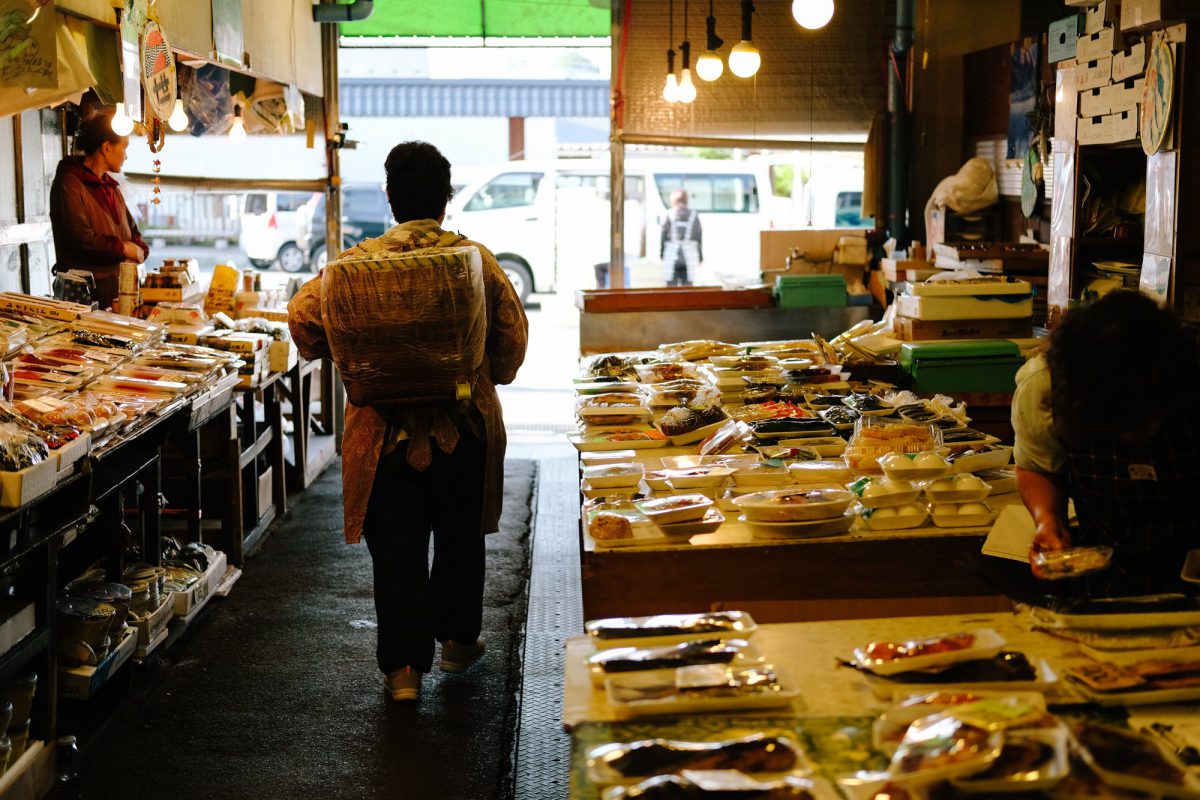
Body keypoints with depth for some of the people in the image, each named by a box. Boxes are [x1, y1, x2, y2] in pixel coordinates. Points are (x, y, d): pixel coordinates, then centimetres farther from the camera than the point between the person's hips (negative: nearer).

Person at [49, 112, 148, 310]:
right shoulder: (69, 183, -9)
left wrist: (138, 250, 1)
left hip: (117, 284, 8)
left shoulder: (110, 186, 21)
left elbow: (130, 228, 25)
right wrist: (122, 248, -10)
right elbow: (79, 237, -19)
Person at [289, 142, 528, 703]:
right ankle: (458, 639, 32)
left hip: (388, 429, -1)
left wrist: (335, 355, 9)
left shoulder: (360, 261, -6)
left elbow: (303, 314, -10)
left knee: (397, 551, 6)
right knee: (459, 539, 19)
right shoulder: (477, 260, -4)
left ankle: (403, 665, 4)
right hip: (464, 428, 1)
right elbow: (513, 336, -3)